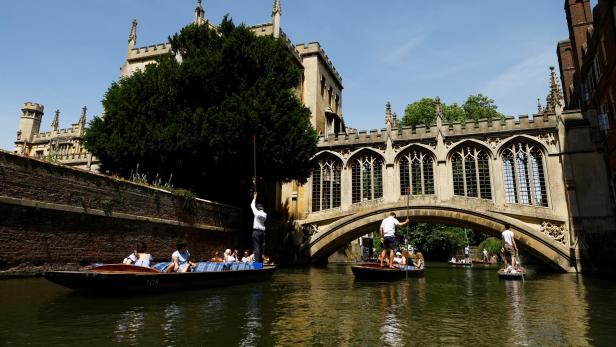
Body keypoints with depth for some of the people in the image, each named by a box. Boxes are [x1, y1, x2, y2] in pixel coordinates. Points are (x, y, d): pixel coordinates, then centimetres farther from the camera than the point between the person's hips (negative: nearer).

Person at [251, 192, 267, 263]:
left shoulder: (257, 213, -6)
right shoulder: (265, 215, 9)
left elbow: (252, 205, 7)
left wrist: (254, 198, 20)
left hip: (256, 231, -6)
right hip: (262, 232, 6)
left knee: (256, 247, -9)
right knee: (260, 247, 11)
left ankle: (257, 262, -15)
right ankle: (261, 262, 11)